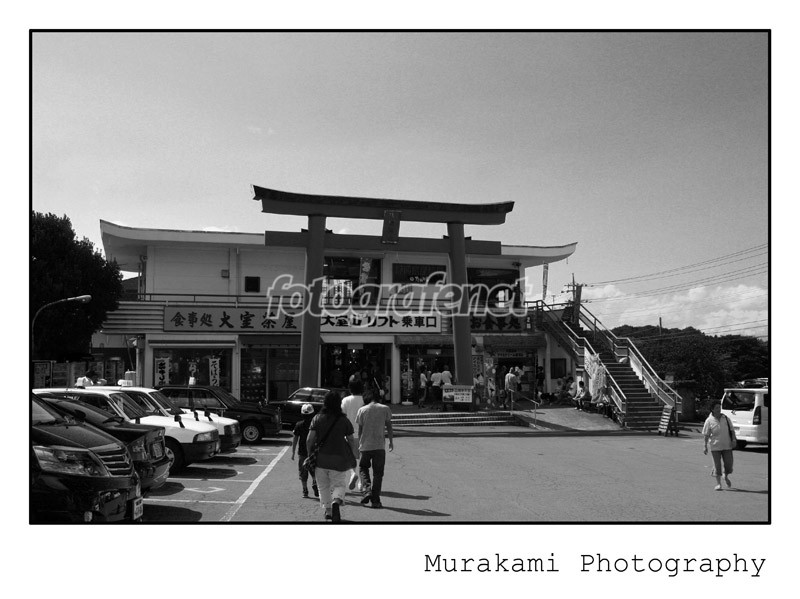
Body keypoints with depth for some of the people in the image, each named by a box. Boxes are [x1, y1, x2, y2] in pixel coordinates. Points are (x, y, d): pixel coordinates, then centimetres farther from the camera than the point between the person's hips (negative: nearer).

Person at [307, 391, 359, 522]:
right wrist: (354, 456, 17)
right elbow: (351, 440, 3)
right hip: (338, 457, -1)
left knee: (323, 486, 18)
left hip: (320, 457, 1)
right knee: (338, 484, 10)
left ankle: (328, 511, 16)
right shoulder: (344, 420, -2)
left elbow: (309, 440, -5)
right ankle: (336, 501, -19)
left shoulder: (317, 418, -1)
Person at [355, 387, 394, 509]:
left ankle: (367, 489, -2)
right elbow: (389, 426, 5)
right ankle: (375, 500, 6)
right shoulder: (385, 409, 2)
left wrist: (359, 444, 14)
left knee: (363, 468, 19)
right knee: (378, 473, 8)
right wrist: (391, 441, 14)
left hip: (365, 445, 0)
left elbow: (360, 429, 4)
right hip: (380, 445, 0)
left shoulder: (362, 410, 1)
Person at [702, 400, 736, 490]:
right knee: (717, 465, -1)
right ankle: (718, 483, 10)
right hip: (715, 447, -2)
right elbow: (705, 435, -4)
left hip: (727, 445, 2)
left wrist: (733, 439, -6)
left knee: (729, 464, 3)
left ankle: (726, 477, 34)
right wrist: (705, 446, -9)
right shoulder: (709, 421, -4)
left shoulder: (725, 418, 4)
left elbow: (732, 430, 9)